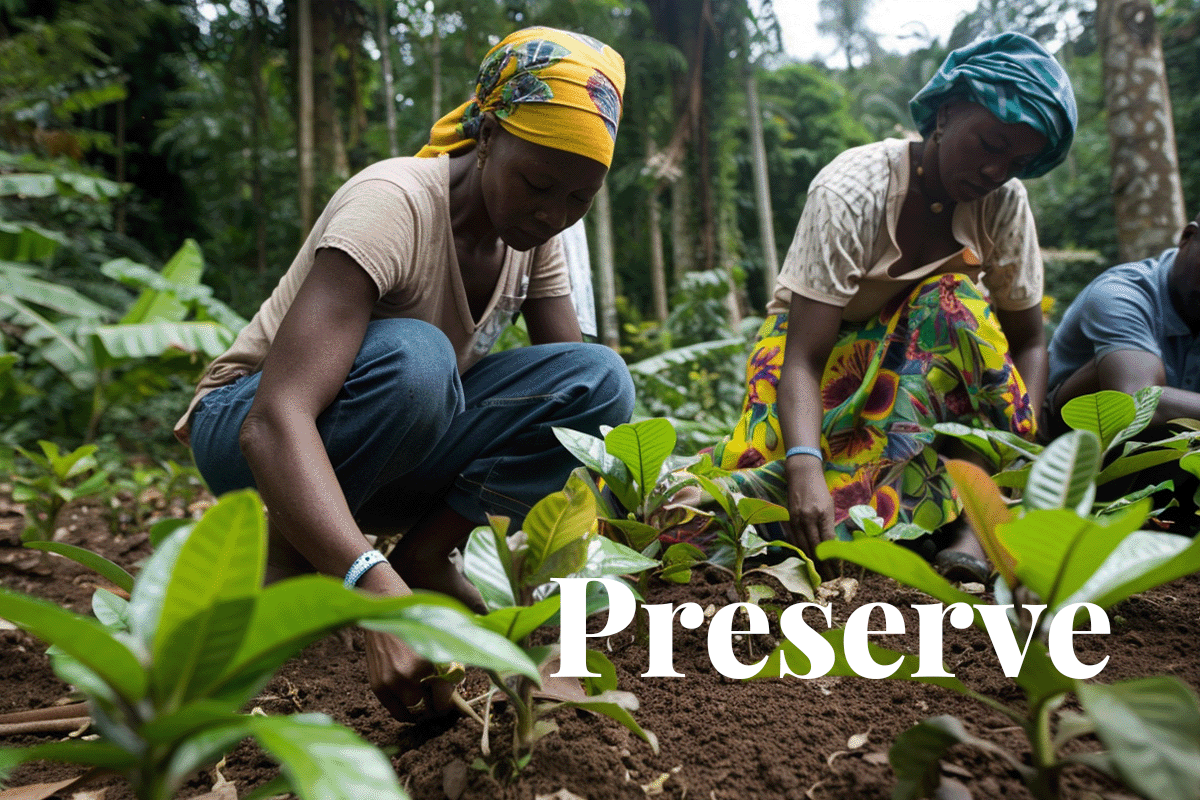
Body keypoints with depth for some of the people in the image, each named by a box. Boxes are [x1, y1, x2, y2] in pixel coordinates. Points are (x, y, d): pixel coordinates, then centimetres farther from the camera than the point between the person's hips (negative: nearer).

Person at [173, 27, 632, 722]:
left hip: (400, 450, 5)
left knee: (602, 380, -16)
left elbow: (577, 394, -6)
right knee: (411, 355, -39)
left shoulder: (532, 230, -6)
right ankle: (294, 554, -14)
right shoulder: (394, 205, -28)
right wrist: (378, 594, -53)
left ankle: (427, 555, -11)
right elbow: (275, 420, -40)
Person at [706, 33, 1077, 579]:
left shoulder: (1004, 201, -11)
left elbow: (1026, 342, -7)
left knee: (955, 305, -31)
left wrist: (1020, 443, -26)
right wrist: (804, 467, -50)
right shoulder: (850, 192, -26)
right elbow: (804, 355, -34)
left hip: (928, 366, 3)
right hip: (825, 349, -2)